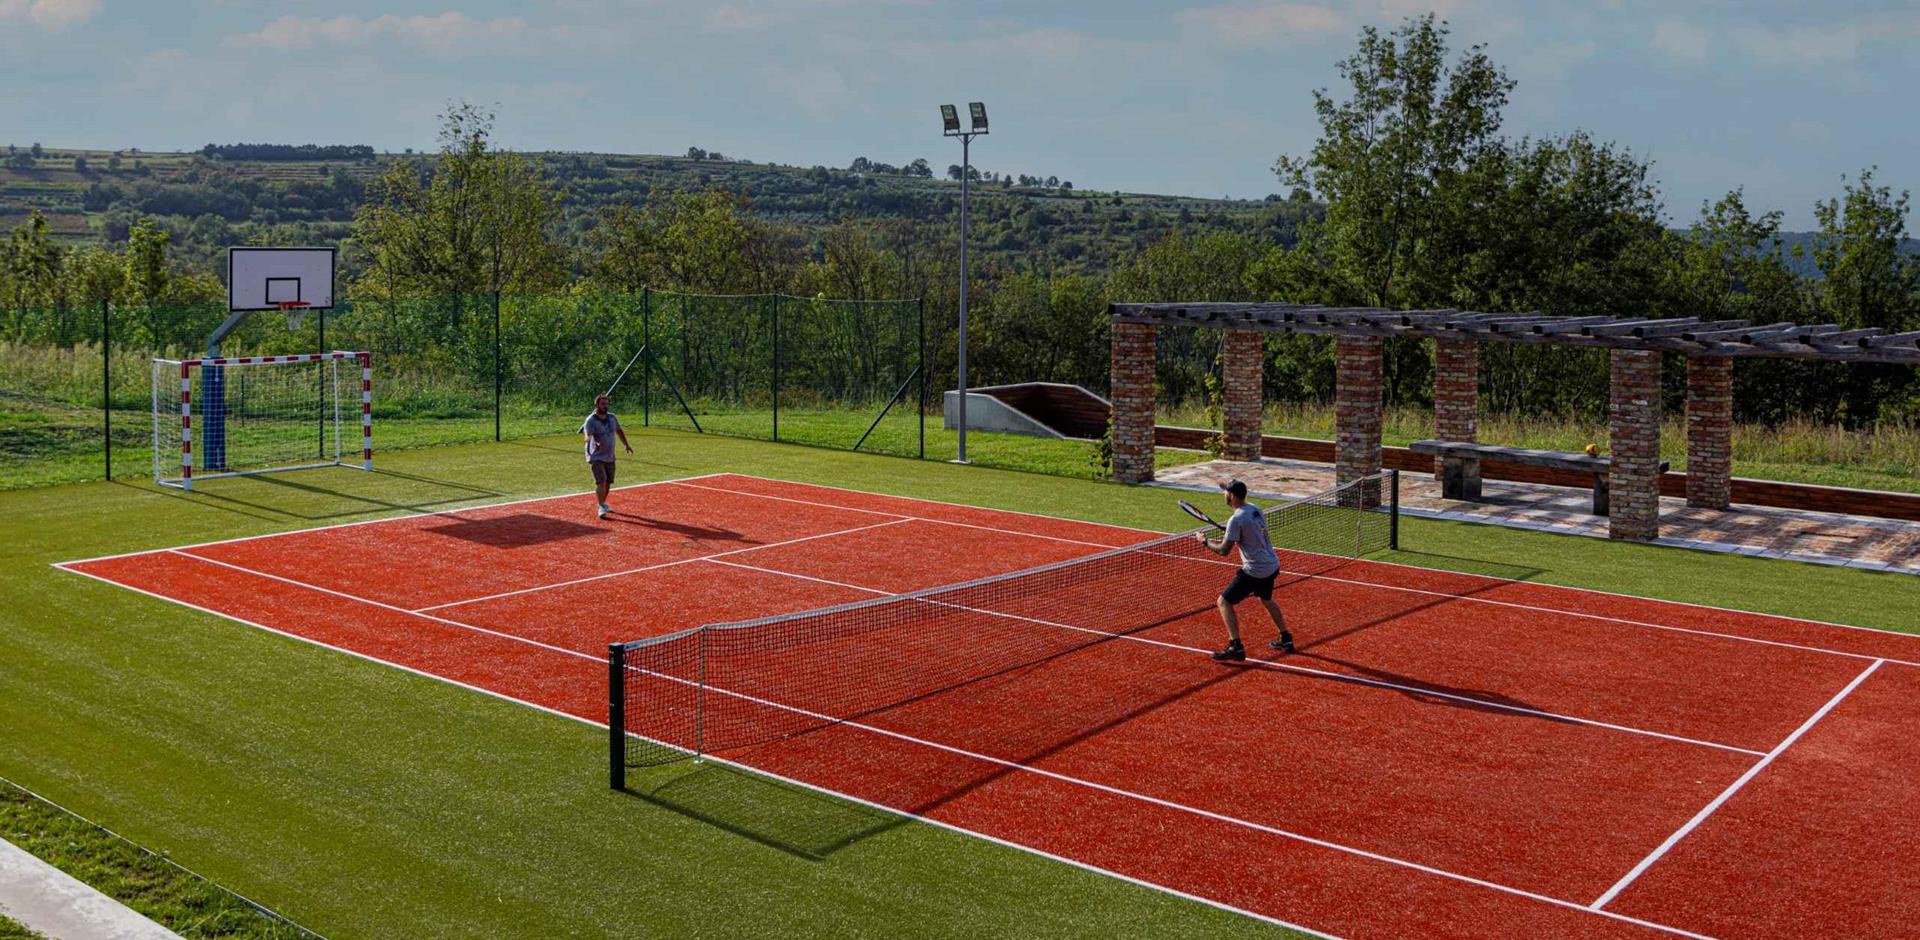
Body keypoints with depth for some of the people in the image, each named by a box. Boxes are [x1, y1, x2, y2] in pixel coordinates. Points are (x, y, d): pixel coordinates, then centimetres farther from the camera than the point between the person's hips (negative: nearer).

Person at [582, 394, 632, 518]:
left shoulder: (612, 417, 1)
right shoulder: (591, 421, -19)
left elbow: (619, 430, 19)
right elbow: (587, 435, -36)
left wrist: (626, 444, 20)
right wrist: (592, 441, -58)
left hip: (610, 457, 7)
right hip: (596, 457, -7)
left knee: (608, 482, 15)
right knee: (601, 481, -18)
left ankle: (603, 503, 34)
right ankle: (601, 508, -17)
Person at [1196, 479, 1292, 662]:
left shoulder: (1236, 520, -19)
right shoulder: (1255, 509, 6)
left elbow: (1224, 550, -19)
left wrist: (1205, 541, -4)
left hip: (1255, 570, -9)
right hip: (1272, 565, 9)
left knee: (1224, 602, -2)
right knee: (1266, 599, 33)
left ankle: (1236, 647, -10)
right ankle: (1286, 640, 38)